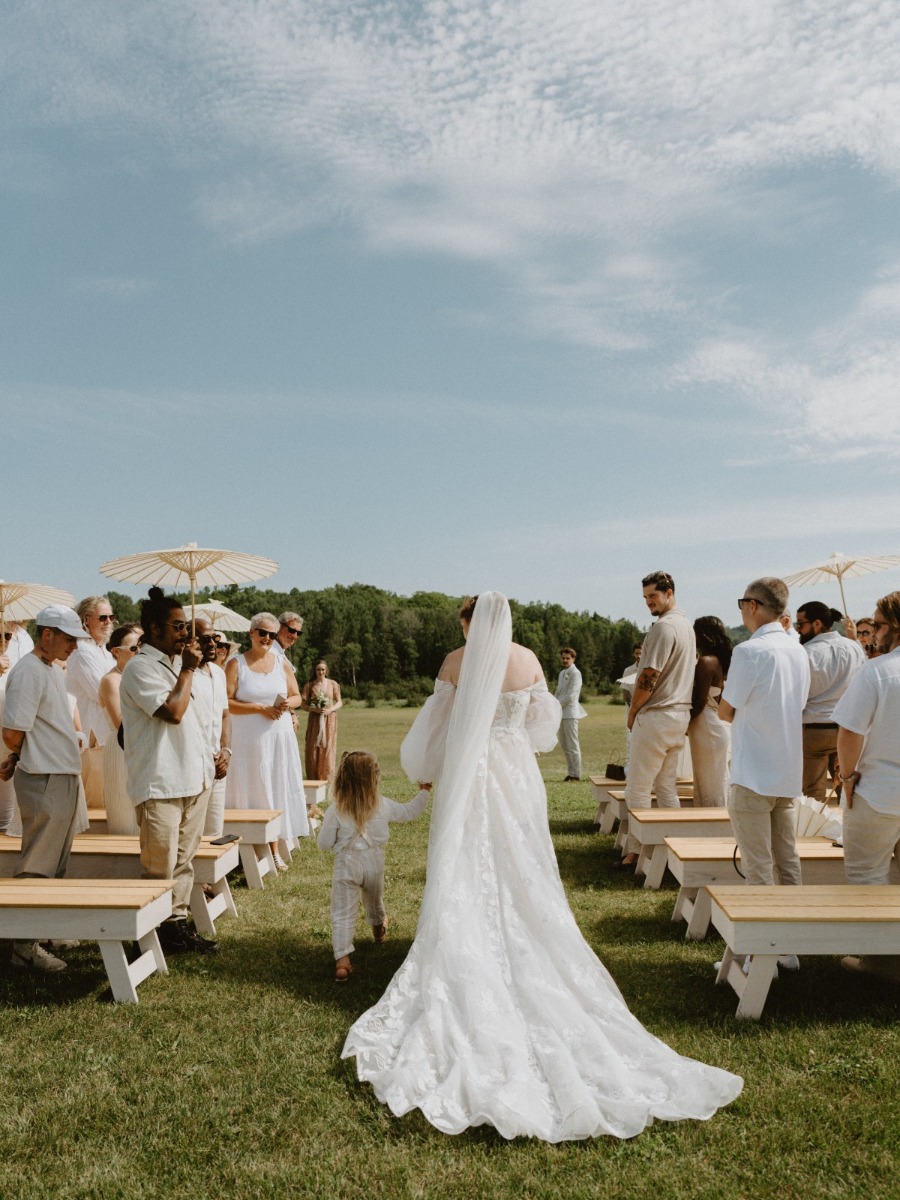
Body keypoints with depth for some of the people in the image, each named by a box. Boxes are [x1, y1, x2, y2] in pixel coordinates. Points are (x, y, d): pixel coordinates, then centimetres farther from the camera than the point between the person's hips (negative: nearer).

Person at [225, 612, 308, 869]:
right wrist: (260, 708, -17)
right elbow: (227, 703, -11)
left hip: (280, 736, 4)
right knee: (252, 791, 0)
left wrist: (288, 704, -9)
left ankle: (274, 849, 15)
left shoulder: (282, 663, 8)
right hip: (249, 739, -4)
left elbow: (296, 696, 14)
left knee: (278, 789, 6)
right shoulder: (236, 664, -4)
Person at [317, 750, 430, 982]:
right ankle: (379, 927, 58)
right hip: (374, 863, 3)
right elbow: (410, 812, 7)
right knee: (374, 900, 30)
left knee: (343, 913, 0)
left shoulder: (336, 810, -17)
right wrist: (424, 791, 22)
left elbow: (324, 844, -10)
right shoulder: (383, 806, -9)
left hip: (346, 866, -3)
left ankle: (342, 959, -11)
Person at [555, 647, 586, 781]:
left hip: (570, 712, -8)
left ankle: (575, 775, -1)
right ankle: (570, 772, 18)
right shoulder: (562, 673, 18)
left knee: (572, 745, -5)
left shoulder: (575, 673, -9)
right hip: (562, 713, 8)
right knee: (564, 744, 11)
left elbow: (571, 695, -16)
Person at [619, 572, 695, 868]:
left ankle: (635, 851, 4)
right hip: (681, 714, 9)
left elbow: (649, 677, -19)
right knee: (666, 786, 13)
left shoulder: (664, 627, -16)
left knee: (637, 788, -1)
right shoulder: (687, 625, 14)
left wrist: (632, 712, -5)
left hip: (656, 715, -9)